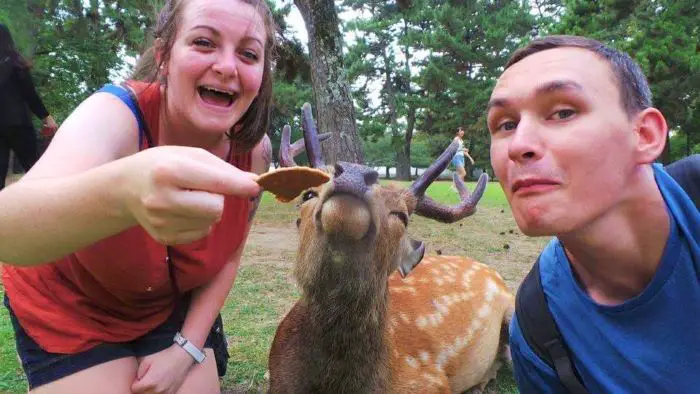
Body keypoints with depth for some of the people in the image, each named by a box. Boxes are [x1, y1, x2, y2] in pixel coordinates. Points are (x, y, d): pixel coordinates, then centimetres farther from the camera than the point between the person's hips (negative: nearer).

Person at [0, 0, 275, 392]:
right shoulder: (117, 113, -30)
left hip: (171, 307, 3)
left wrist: (188, 347, -11)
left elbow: (228, 257, -5)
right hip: (68, 311, -3)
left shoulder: (255, 149, -19)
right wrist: (123, 190, -67)